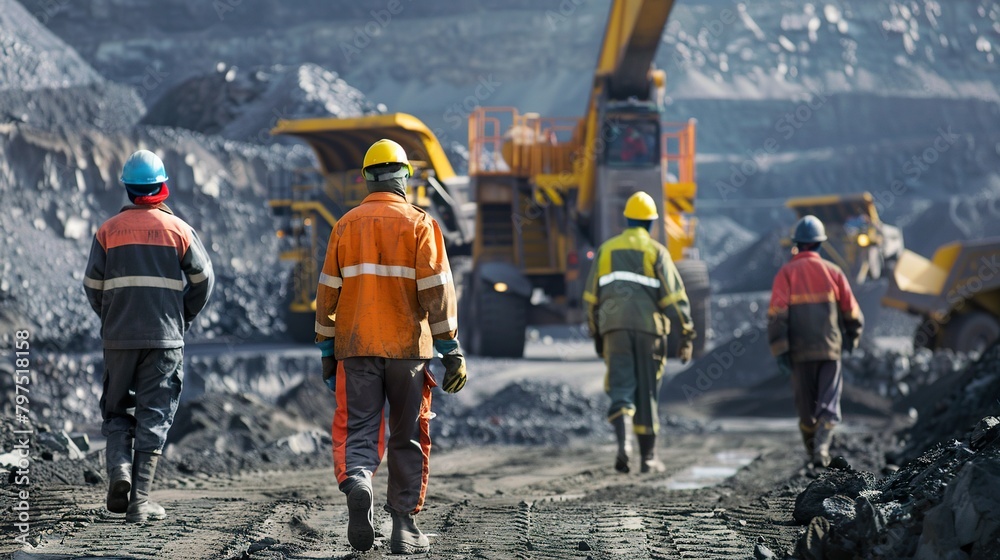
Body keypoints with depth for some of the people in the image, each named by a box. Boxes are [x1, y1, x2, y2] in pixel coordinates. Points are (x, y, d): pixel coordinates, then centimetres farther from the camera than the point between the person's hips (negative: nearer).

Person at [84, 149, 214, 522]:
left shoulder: (108, 230, 3)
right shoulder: (178, 229, 1)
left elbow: (92, 285, 3)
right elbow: (203, 278, 2)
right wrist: (184, 318, 15)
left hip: (118, 337, 1)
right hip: (165, 337, -1)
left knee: (115, 410, 15)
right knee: (153, 416, 3)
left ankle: (119, 467, -11)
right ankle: (140, 500, -1)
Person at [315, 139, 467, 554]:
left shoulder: (346, 225, 6)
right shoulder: (419, 224, -2)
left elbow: (328, 291, 8)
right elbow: (436, 290, -8)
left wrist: (326, 349, 15)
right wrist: (451, 349, -6)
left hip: (355, 348, 1)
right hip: (408, 348, -1)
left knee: (358, 430, 2)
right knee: (408, 439, 9)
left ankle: (356, 484, -28)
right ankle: (403, 527, 9)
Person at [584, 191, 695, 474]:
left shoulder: (606, 249, 13)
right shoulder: (656, 251, 2)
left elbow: (592, 297, 16)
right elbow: (674, 295, -5)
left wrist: (596, 334, 24)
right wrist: (687, 334, -3)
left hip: (614, 327, 2)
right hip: (649, 327, -2)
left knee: (620, 388, -2)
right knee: (647, 393, 8)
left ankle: (623, 442, -27)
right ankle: (648, 456, 12)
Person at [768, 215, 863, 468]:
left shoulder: (786, 273, -1)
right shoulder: (833, 271, 2)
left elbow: (776, 313, -10)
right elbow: (852, 312, 6)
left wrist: (779, 350, -9)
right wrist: (852, 337, 25)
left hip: (799, 351, 0)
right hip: (830, 348, 0)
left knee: (805, 404, 14)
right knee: (828, 403, 0)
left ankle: (812, 451, 23)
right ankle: (822, 447, -20)